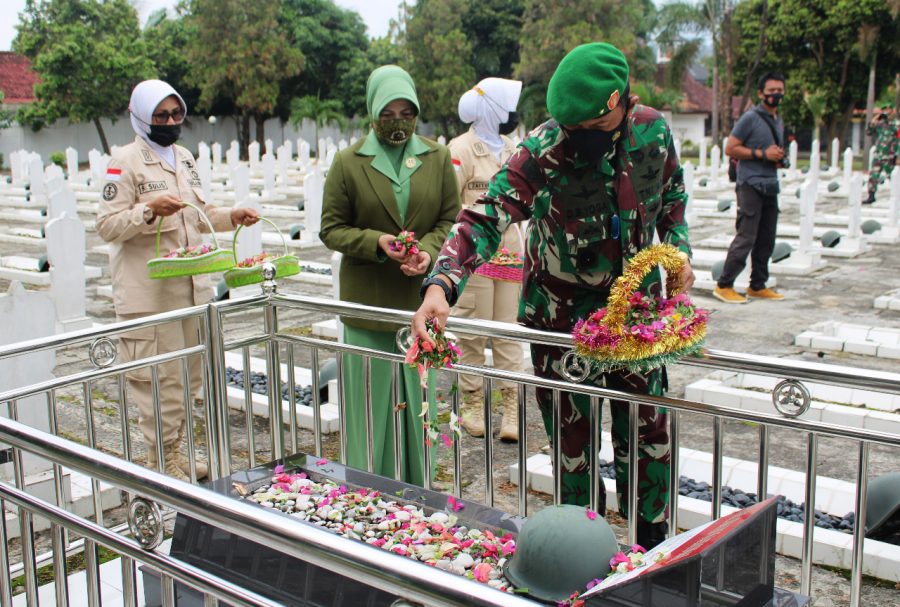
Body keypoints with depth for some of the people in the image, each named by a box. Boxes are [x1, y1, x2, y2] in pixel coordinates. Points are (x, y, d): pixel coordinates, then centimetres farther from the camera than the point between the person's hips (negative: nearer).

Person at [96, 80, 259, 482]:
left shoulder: (184, 157, 14)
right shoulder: (126, 161, -8)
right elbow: (107, 226, -11)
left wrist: (231, 216, 6)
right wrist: (149, 210, -25)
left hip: (191, 285, 8)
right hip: (148, 293, -7)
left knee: (188, 374, 14)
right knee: (159, 378, -3)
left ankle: (174, 452, 27)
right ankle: (161, 460, 10)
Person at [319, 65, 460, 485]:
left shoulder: (437, 157, 7)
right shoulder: (349, 162, 1)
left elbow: (451, 218, 9)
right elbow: (331, 228, 2)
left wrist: (429, 250, -12)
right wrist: (375, 241, -16)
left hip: (420, 297, 2)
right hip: (367, 302, -2)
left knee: (418, 399, 9)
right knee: (371, 402, 3)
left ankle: (418, 493, 23)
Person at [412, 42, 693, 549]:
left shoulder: (653, 131, -11)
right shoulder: (541, 154, -25)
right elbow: (485, 220, -32)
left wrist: (679, 251, -3)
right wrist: (440, 286, -46)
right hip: (561, 314, -3)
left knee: (647, 430, 11)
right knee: (572, 438, 8)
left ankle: (653, 547, 32)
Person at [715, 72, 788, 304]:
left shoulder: (779, 121, 19)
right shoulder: (750, 118, -6)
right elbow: (730, 148, -10)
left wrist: (780, 158, 9)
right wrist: (762, 154, -15)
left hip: (770, 186, 8)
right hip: (750, 185, -8)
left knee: (766, 240, 9)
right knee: (746, 238, -10)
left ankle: (758, 286, 18)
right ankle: (724, 285, -2)